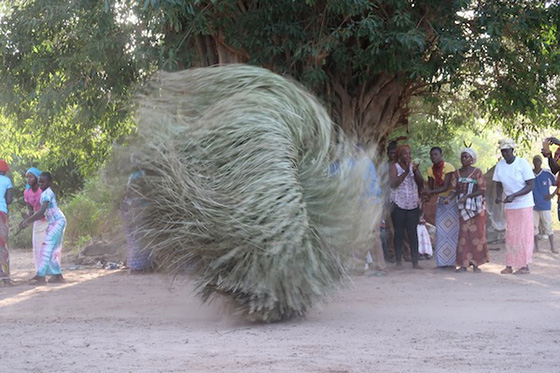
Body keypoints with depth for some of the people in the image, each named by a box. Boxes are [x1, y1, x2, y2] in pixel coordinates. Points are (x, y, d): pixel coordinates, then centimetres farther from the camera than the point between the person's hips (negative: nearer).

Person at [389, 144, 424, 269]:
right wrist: (406, 172, -19)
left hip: (413, 205, 3)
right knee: (399, 233, 1)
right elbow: (393, 183, -15)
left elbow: (421, 183, 3)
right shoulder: (394, 167, -1)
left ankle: (415, 261, 0)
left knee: (413, 233, 0)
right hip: (398, 204, -3)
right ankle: (399, 261, 6)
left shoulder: (414, 166, 10)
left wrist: (415, 171, -12)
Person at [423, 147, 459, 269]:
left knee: (452, 230, -8)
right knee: (440, 230, 0)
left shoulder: (448, 167, -16)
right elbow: (431, 187, 4)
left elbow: (446, 187, -23)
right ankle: (442, 262, 2)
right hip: (440, 200, 6)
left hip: (452, 199, -6)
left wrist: (431, 192, -33)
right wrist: (426, 196, -18)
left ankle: (452, 261, -8)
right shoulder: (431, 170, 3)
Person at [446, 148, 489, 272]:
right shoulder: (457, 173, 9)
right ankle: (464, 263, -1)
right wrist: (449, 198, -17)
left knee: (476, 233, -2)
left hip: (476, 206, -3)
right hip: (463, 207, 3)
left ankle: (476, 264, 1)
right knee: (464, 234, -1)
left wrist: (467, 196, -21)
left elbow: (482, 190, -9)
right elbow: (454, 189, 4)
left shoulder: (477, 172, -3)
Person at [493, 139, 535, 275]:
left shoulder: (523, 164, -14)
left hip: (524, 204, -5)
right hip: (509, 206, 5)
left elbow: (531, 185, -15)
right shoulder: (500, 166, 1)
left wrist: (514, 196, -25)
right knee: (510, 235, 4)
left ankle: (525, 266, -3)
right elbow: (499, 185, 10)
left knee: (524, 234, -4)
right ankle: (509, 265, 5)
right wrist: (498, 196, -12)